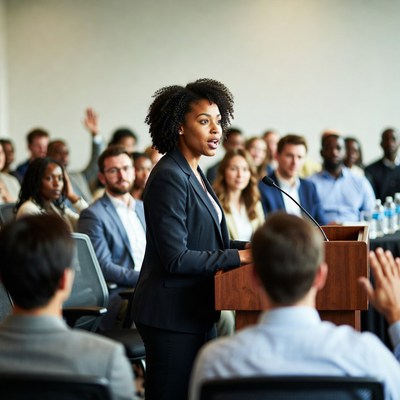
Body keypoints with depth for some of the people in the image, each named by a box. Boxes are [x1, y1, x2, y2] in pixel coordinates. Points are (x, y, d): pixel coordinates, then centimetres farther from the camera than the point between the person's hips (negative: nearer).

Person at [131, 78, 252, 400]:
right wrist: (240, 256, -18)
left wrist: (251, 246, 5)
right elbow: (175, 258, -22)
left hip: (197, 313, 10)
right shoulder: (169, 177, -17)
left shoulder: (193, 173, 13)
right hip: (172, 316, -10)